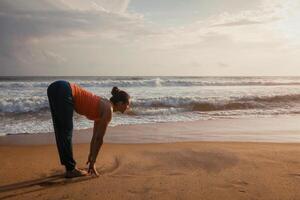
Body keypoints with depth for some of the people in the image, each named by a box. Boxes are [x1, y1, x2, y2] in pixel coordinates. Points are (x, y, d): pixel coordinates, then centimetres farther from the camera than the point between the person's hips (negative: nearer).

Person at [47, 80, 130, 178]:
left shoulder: (102, 106, 20)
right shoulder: (108, 109, -4)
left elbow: (95, 136, 27)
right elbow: (99, 138, -2)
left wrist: (91, 156, 33)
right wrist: (93, 162, 6)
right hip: (63, 91, -9)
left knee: (61, 132, 13)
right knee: (66, 132, -2)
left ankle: (70, 166, 23)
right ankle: (71, 169, 7)